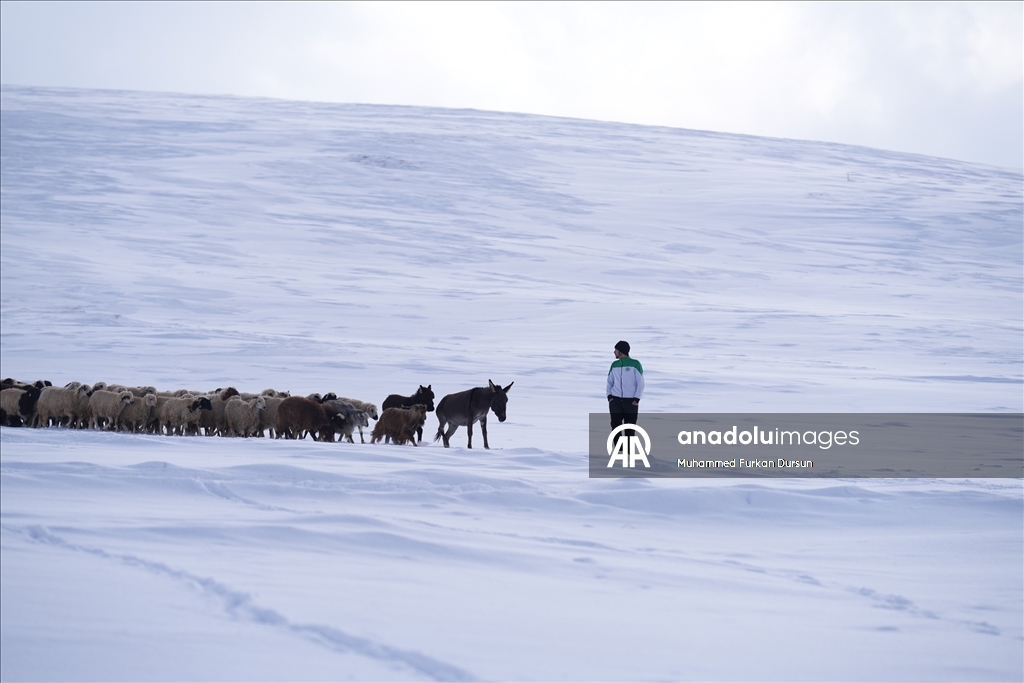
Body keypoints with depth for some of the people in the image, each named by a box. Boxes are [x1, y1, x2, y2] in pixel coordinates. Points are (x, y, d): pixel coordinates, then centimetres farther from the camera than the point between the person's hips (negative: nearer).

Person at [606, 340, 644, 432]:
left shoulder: (635, 364, -3)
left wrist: (636, 399, -11)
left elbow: (640, 383, -3)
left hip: (631, 402, -3)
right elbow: (609, 382, 15)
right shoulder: (614, 365, 10)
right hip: (615, 400, 3)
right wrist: (609, 396, 0)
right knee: (616, 424, -9)